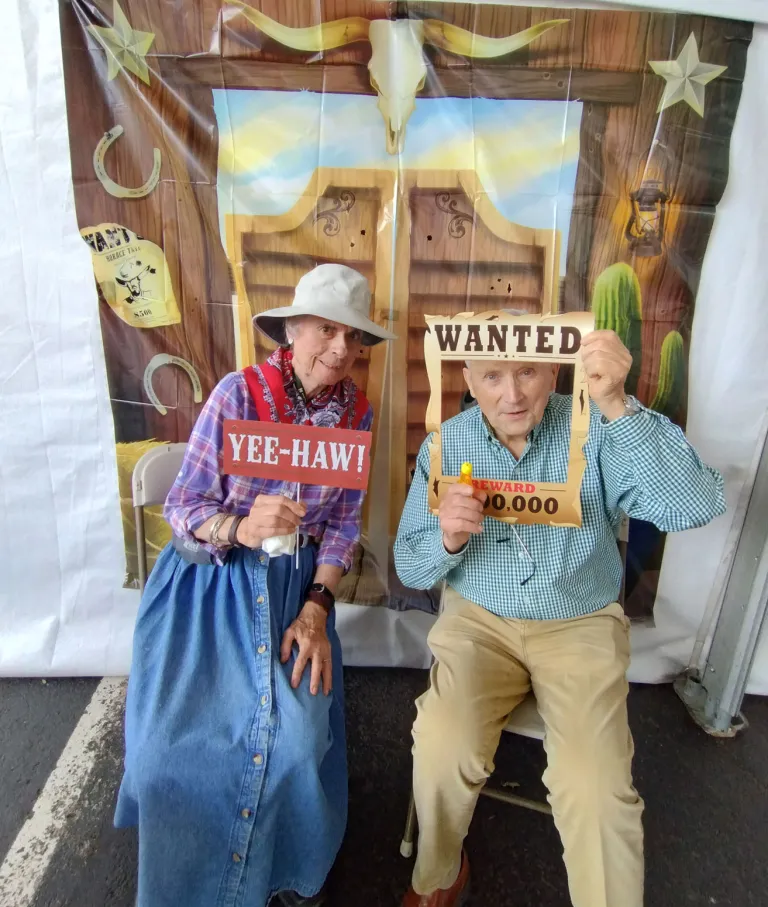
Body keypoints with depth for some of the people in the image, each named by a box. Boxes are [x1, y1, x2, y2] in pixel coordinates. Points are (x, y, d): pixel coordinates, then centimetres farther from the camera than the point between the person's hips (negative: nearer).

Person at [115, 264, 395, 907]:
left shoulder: (357, 413, -2)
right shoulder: (240, 392, -12)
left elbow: (343, 525, 1)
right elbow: (183, 504, -9)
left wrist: (315, 609, -11)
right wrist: (240, 528, -31)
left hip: (298, 586, 2)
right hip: (212, 579, -1)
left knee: (298, 739, -14)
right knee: (179, 739, -13)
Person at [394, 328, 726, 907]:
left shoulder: (597, 430, -9)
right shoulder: (446, 443, -5)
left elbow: (694, 507, -23)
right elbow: (411, 568, -2)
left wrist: (618, 407, -33)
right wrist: (447, 538, -26)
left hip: (581, 625, 0)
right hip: (479, 620, 1)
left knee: (596, 789, -21)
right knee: (443, 750, -21)